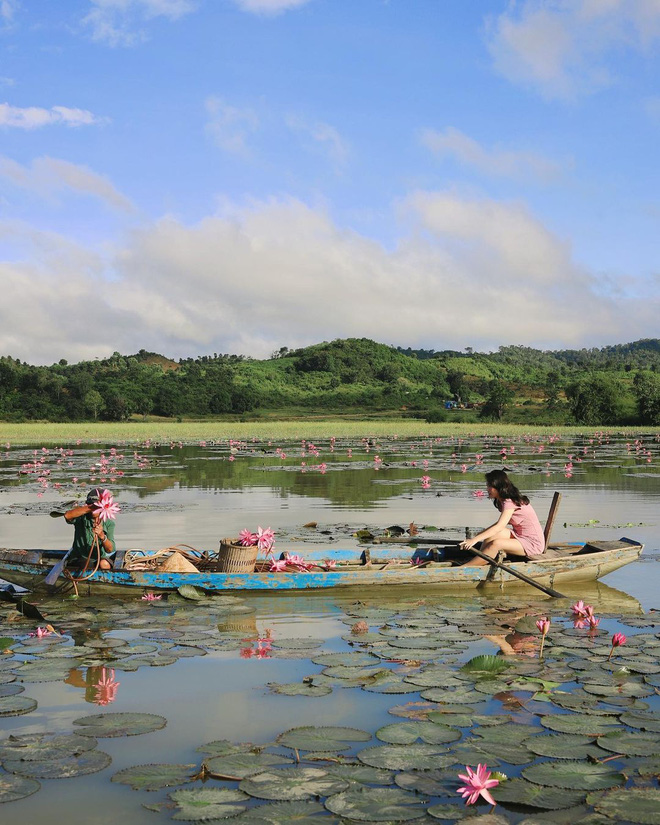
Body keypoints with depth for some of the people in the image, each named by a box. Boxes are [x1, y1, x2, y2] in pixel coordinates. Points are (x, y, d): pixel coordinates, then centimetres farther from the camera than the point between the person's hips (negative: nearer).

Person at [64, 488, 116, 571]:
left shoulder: (109, 523, -3)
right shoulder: (81, 518, -5)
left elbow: (110, 550, -14)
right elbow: (67, 516, -32)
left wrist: (102, 536, -36)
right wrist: (90, 507, -41)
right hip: (81, 558, -1)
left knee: (104, 564, -30)